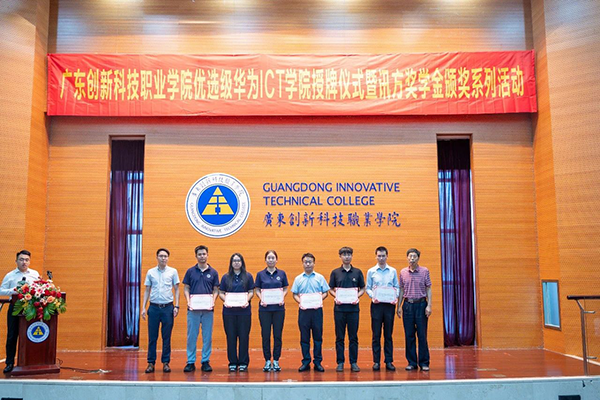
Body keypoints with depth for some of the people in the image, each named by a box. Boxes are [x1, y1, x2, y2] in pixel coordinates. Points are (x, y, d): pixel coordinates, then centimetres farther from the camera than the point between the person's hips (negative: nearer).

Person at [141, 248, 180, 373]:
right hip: (154, 307, 1)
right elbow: (147, 290, 10)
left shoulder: (173, 271, 4)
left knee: (166, 337, 4)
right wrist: (143, 307, 4)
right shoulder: (150, 272, 6)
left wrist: (176, 306, -2)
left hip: (168, 307, -1)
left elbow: (176, 289, 7)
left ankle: (166, 362, 12)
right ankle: (151, 363, 10)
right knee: (152, 337, 3)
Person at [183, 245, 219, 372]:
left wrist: (213, 301, -10)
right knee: (191, 336, 2)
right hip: (193, 309, 0)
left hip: (208, 309, 1)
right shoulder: (190, 271, 6)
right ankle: (191, 362, 9)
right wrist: (188, 301, -10)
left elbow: (215, 290, 8)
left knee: (207, 337, 3)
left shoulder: (213, 272, 7)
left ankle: (206, 362, 12)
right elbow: (186, 288, 6)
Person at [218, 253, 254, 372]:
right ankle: (232, 362, 11)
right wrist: (225, 300, -12)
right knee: (231, 336, 3)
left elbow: (251, 292, 5)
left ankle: (243, 362, 8)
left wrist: (247, 300, -14)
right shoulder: (226, 277, 9)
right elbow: (221, 293, 7)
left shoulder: (248, 276, 7)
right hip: (229, 310, 1)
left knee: (244, 336, -1)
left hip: (244, 310, -1)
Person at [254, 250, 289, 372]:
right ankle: (267, 361, 11)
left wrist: (282, 298, -11)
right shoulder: (260, 274, 5)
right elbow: (257, 290, 6)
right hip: (265, 308, 0)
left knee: (277, 334, 3)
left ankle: (276, 361, 11)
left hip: (278, 307, 0)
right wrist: (261, 299, -12)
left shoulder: (282, 273, 5)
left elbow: (285, 289, 8)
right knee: (265, 335, 2)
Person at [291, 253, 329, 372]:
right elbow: (295, 294, 8)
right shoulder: (298, 279, 8)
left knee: (318, 336, 2)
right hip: (303, 310, 1)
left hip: (317, 310, -1)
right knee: (304, 337, 4)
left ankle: (317, 362, 10)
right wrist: (299, 302, -10)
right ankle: (306, 362, 12)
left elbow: (325, 292, 5)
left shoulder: (320, 277, 5)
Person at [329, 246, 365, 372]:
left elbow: (362, 289, 9)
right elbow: (331, 289, 9)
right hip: (339, 308, 0)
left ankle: (353, 362, 11)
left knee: (353, 337, 3)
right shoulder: (335, 272, 6)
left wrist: (357, 297, -9)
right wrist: (335, 296, -11)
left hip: (353, 308, 0)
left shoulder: (357, 272, 7)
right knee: (339, 337, 3)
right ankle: (340, 362, 11)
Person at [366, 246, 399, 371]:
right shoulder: (371, 271, 6)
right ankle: (376, 361, 6)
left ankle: (389, 361, 9)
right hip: (376, 304, -1)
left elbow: (397, 287, 9)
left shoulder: (393, 271, 9)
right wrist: (372, 297, -13)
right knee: (376, 334, 1)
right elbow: (368, 288, 4)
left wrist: (396, 297, -9)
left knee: (388, 334, 4)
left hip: (389, 304, 1)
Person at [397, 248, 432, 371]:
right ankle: (412, 362, 13)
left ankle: (424, 362, 8)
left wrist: (429, 305, -6)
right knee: (409, 335, 5)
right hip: (408, 305, 2)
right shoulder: (403, 272, 8)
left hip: (421, 304, -2)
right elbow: (401, 290, 12)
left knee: (422, 335, 0)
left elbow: (428, 289, 2)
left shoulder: (424, 271, 1)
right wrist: (399, 306, 8)